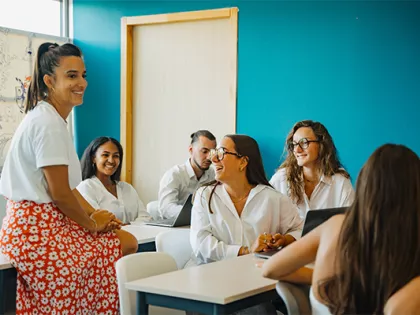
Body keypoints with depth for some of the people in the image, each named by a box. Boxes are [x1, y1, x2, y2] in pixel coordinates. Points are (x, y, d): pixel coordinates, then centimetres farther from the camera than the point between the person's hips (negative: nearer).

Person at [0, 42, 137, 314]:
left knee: (127, 241, 9)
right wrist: (93, 224, -4)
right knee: (125, 245, -5)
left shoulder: (51, 118, 16)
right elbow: (60, 193, -19)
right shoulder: (48, 123, -17)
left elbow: (67, 184, 18)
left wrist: (94, 214, 5)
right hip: (39, 230, -10)